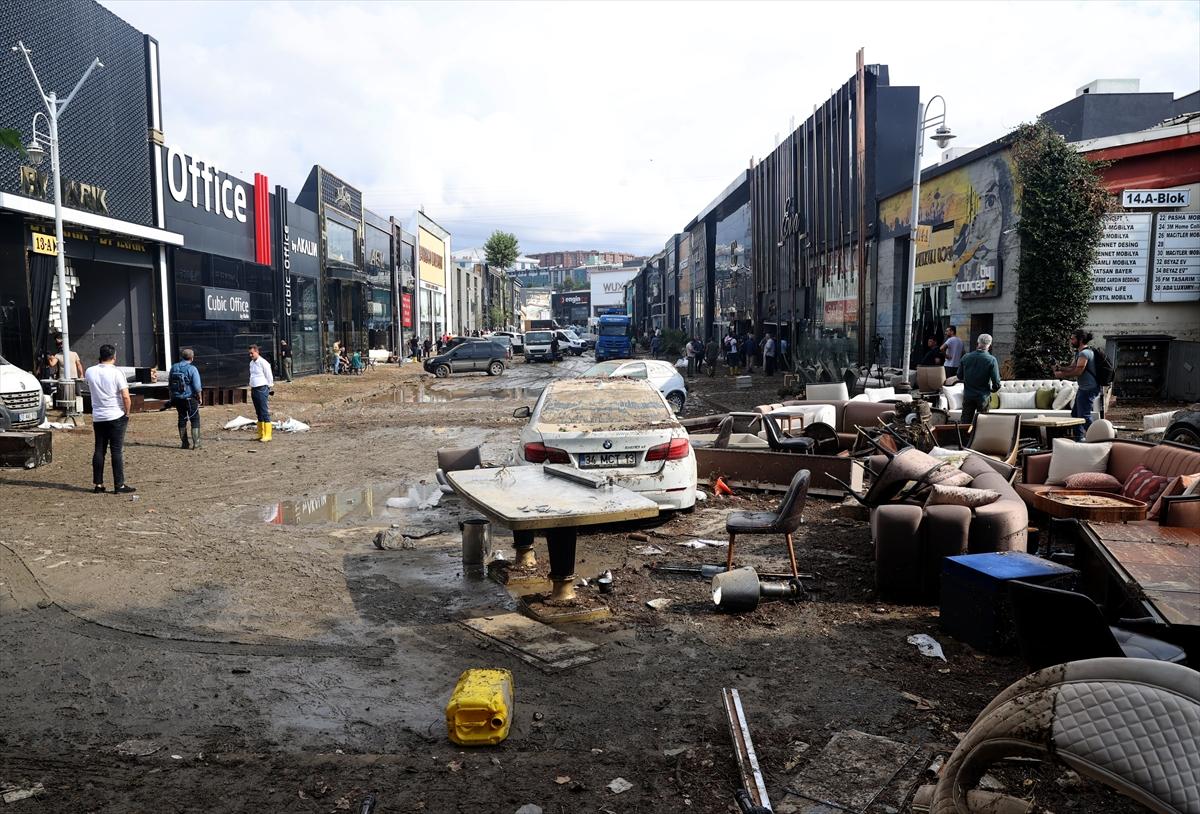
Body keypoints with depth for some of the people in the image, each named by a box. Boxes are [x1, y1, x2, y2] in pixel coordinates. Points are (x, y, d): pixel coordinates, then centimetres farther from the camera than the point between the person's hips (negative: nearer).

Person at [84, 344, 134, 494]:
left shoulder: (89, 372, 3)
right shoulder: (116, 373, -12)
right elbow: (126, 396, -17)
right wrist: (127, 413, -3)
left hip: (97, 417, 5)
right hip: (116, 416, -5)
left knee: (99, 450, 11)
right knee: (117, 451, -2)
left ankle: (97, 484, 14)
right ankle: (119, 485, -1)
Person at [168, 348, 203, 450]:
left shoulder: (174, 367, 4)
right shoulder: (192, 369, -14)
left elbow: (169, 384, 11)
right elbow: (197, 387, -16)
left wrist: (172, 398, 19)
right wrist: (199, 398, -1)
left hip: (177, 399, 5)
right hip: (190, 399, -5)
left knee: (182, 419, 14)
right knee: (195, 420, 3)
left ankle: (184, 443, 17)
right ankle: (196, 444, -1)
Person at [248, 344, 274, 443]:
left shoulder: (263, 362, -9)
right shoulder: (251, 363, 15)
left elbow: (269, 377, -6)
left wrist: (267, 390, -4)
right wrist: (251, 389, 18)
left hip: (262, 389, -8)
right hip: (254, 389, 8)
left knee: (265, 412, -9)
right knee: (258, 413, 10)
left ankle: (267, 435, -9)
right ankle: (261, 434, 14)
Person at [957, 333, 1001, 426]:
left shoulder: (966, 357, -5)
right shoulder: (991, 360, -13)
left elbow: (960, 377, 5)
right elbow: (996, 382, -14)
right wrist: (993, 389, 7)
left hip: (968, 396, 2)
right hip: (983, 397, -2)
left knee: (965, 423, 8)